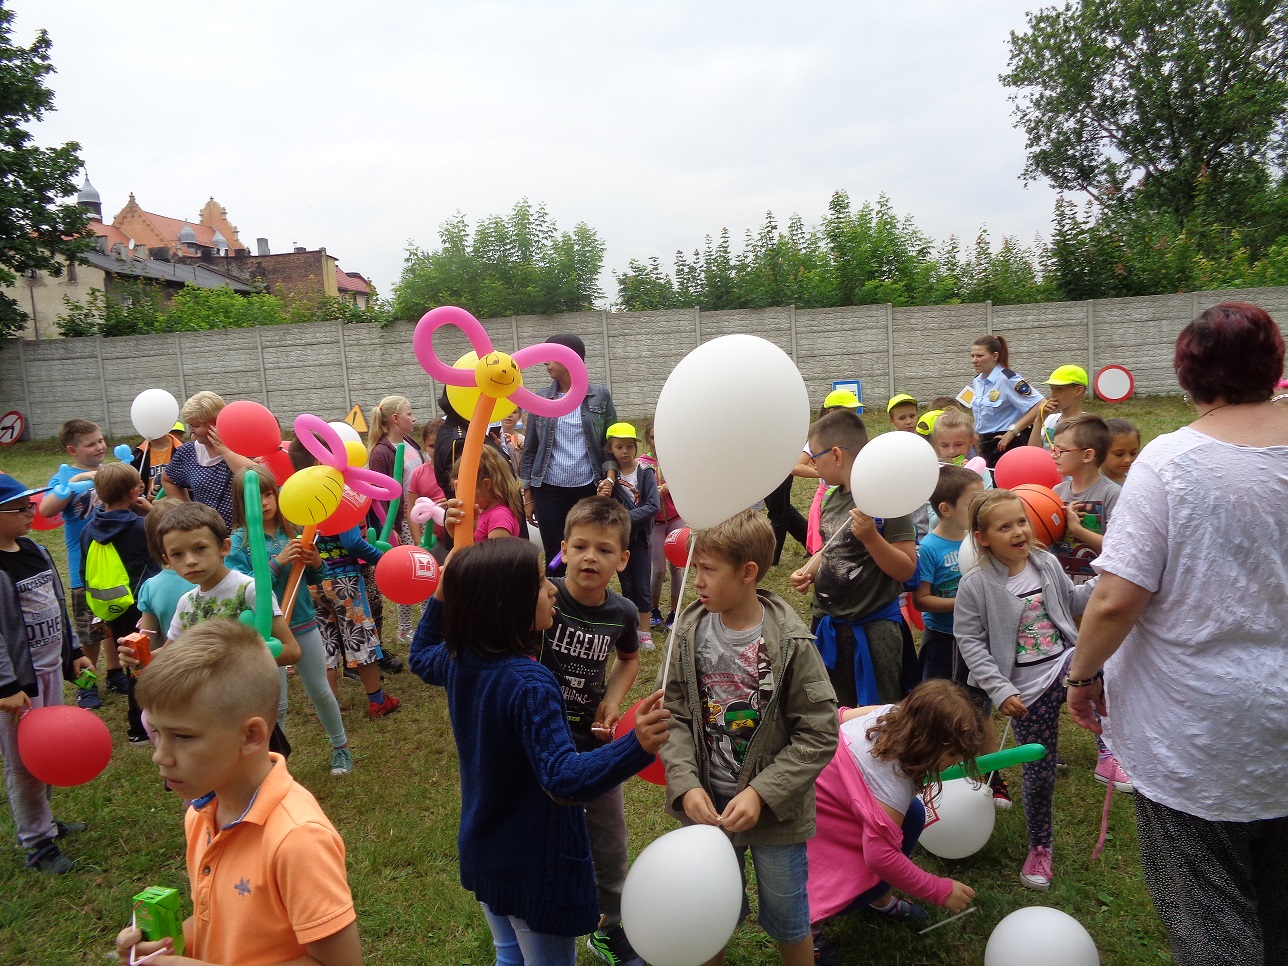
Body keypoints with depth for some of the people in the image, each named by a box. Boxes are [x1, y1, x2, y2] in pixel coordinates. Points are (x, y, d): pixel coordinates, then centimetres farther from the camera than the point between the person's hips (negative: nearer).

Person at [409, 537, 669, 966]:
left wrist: (444, 593, 12)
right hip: (536, 868, -8)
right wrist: (636, 746, -54)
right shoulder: (529, 685, -34)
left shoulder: (458, 660, -8)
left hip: (482, 852, 8)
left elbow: (421, 657, 17)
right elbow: (565, 779, -42)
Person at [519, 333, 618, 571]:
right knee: (555, 559, 4)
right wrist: (528, 497, 6)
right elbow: (530, 450, 7)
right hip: (549, 491, 1)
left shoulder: (600, 396, 1)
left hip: (589, 489, -1)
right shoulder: (539, 398, 4)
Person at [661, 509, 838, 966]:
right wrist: (686, 785, -16)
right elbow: (675, 715, -4)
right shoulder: (689, 630, -9)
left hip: (775, 809, -3)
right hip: (707, 803, 3)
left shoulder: (791, 643, -19)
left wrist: (762, 794, -20)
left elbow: (819, 733, -15)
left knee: (786, 915, 18)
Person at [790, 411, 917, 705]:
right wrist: (808, 572, 1)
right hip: (827, 624, 8)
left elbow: (906, 569, -17)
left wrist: (870, 536, -30)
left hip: (873, 626, -7)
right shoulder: (832, 498, 6)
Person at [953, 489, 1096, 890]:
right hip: (1026, 688, -3)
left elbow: (1072, 604, 19)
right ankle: (1039, 847, 29)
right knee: (1039, 771, 6)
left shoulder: (1047, 563, 2)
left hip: (1066, 663, 3)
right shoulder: (976, 585, -13)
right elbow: (970, 643, -10)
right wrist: (1000, 690, -16)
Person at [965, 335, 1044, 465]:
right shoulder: (976, 382, 9)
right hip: (985, 444, 8)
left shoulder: (1008, 379, -15)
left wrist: (1012, 431, -21)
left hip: (1004, 445, -8)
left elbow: (1039, 407, -20)